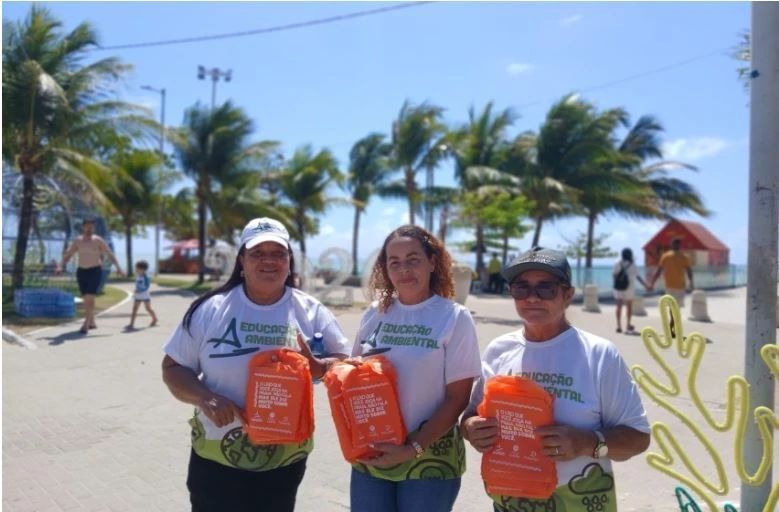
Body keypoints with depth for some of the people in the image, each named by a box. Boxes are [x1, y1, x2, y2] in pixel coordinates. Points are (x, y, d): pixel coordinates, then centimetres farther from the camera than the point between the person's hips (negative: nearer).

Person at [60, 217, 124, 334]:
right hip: (81, 272, 4)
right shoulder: (77, 241, 5)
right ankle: (92, 322, 23)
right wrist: (61, 266, -4)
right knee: (86, 299, 10)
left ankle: (86, 324, -15)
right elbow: (68, 255, 11)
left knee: (90, 298, -15)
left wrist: (118, 268, -13)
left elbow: (110, 255, -3)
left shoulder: (98, 241, -4)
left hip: (95, 271, -4)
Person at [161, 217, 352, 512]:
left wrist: (317, 367, -24)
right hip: (216, 460, -1)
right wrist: (205, 398, -20)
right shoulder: (210, 309, -6)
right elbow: (173, 368, 0)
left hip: (286, 460, 2)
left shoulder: (310, 312, -3)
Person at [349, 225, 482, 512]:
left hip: (429, 461, -3)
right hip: (370, 456, 3)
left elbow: (457, 398, -8)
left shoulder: (454, 318, -8)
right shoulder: (374, 314, 2)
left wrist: (414, 449, -14)